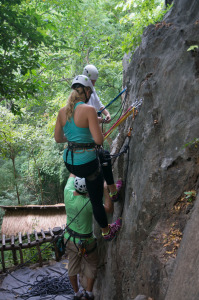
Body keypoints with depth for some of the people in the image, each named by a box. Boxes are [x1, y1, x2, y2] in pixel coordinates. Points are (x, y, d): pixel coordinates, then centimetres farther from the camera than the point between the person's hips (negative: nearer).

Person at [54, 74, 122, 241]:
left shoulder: (62, 111, 0)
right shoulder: (89, 109, -19)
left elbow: (58, 138, 9)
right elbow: (99, 140, -22)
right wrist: (98, 127, 0)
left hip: (69, 162, 7)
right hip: (87, 163, -7)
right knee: (97, 201, 15)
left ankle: (113, 190, 58)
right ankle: (107, 232, 38)